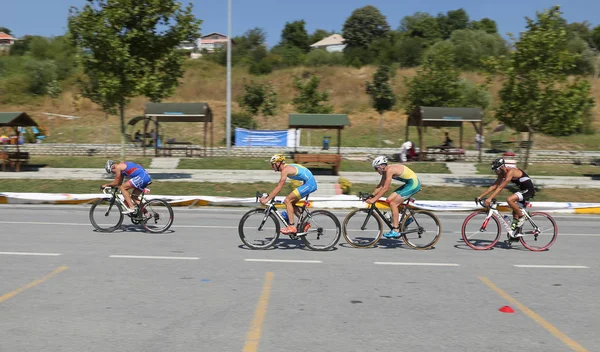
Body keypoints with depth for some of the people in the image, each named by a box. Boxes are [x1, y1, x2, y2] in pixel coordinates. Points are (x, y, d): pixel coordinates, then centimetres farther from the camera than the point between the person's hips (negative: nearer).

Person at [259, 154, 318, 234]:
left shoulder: (285, 170, -14)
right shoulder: (287, 168, 16)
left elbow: (279, 188, -18)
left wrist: (267, 199, -16)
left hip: (309, 184, -10)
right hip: (310, 183, 10)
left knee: (287, 200, -10)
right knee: (291, 203, 13)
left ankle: (292, 227, -11)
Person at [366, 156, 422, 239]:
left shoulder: (390, 170, -21)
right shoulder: (385, 171, 7)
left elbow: (385, 188, -24)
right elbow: (380, 186, 12)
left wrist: (374, 199, -22)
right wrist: (371, 196, 5)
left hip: (413, 184, -9)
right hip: (409, 184, 9)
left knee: (393, 203, -12)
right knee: (390, 200, 4)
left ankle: (396, 231, -10)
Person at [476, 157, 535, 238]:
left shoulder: (511, 171, -24)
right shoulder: (502, 174, 3)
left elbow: (500, 187, -31)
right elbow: (493, 186, 4)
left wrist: (490, 198, -36)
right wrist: (480, 196, -2)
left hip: (528, 190, -10)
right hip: (523, 190, 10)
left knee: (509, 199, -27)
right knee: (515, 211, 10)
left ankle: (522, 217, -9)